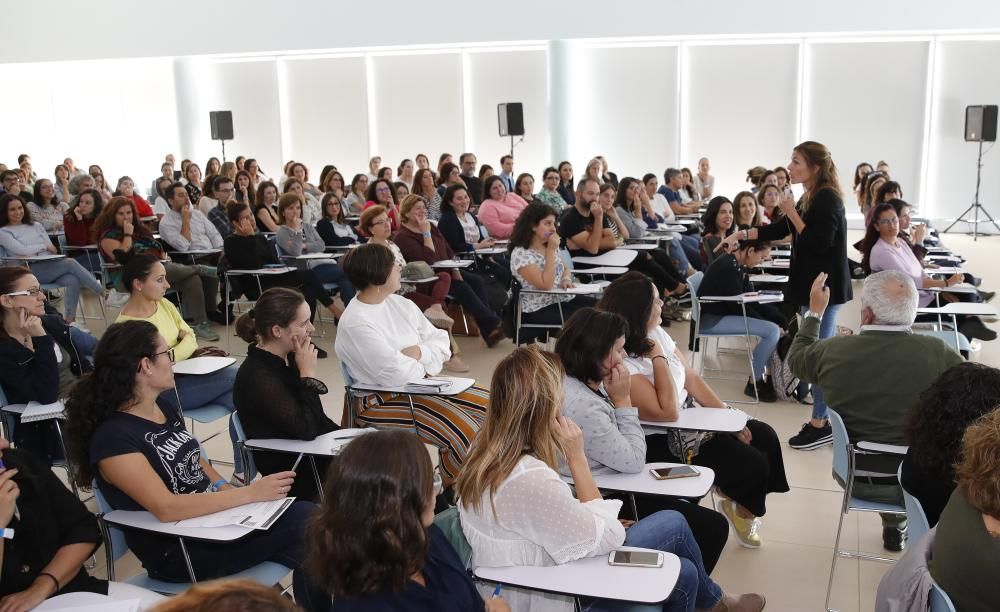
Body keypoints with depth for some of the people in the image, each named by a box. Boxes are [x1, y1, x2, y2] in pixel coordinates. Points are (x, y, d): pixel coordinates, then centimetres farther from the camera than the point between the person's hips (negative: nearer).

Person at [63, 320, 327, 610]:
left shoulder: (165, 409, 8)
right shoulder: (112, 437, -18)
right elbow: (166, 508, -25)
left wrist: (228, 489, -1)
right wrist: (250, 493, -26)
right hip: (176, 551, -8)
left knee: (306, 516, -16)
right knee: (304, 526, -21)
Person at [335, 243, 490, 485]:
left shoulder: (400, 304, 6)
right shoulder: (355, 323, -20)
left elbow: (441, 342, 6)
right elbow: (397, 374, -25)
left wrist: (418, 352, -15)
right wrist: (422, 364, -5)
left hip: (419, 384, 9)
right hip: (383, 402, -9)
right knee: (464, 430, -23)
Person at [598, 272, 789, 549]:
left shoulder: (655, 333, -2)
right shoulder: (622, 364, -28)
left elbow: (691, 379, 4)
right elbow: (668, 411, -31)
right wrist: (657, 356, -27)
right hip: (664, 442, -9)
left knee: (765, 436, 3)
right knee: (753, 465, -9)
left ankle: (741, 500, 25)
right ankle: (742, 508, 25)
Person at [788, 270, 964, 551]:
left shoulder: (831, 350, -17)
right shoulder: (938, 352, -22)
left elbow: (795, 357, 7)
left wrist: (815, 311, 18)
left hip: (856, 479, 2)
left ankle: (894, 526, 44)